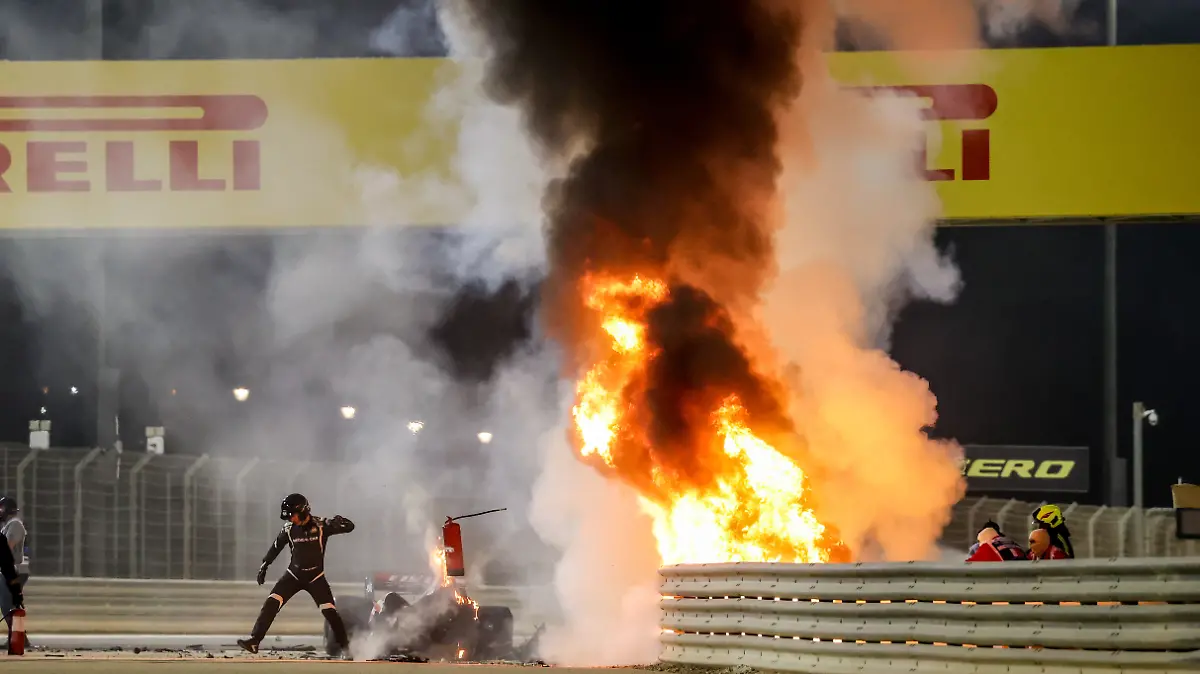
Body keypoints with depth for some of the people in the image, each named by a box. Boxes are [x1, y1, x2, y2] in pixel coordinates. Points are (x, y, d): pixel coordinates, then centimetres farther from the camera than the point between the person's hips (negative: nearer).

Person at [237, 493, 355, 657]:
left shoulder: (321, 526, -14)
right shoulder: (289, 528, -5)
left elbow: (350, 527, -16)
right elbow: (277, 546, 10)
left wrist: (340, 522, -39)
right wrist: (264, 565, 13)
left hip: (316, 577, -2)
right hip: (293, 575, 2)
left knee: (330, 611, -10)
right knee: (271, 604, -14)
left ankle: (345, 646, 9)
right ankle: (254, 641, -14)